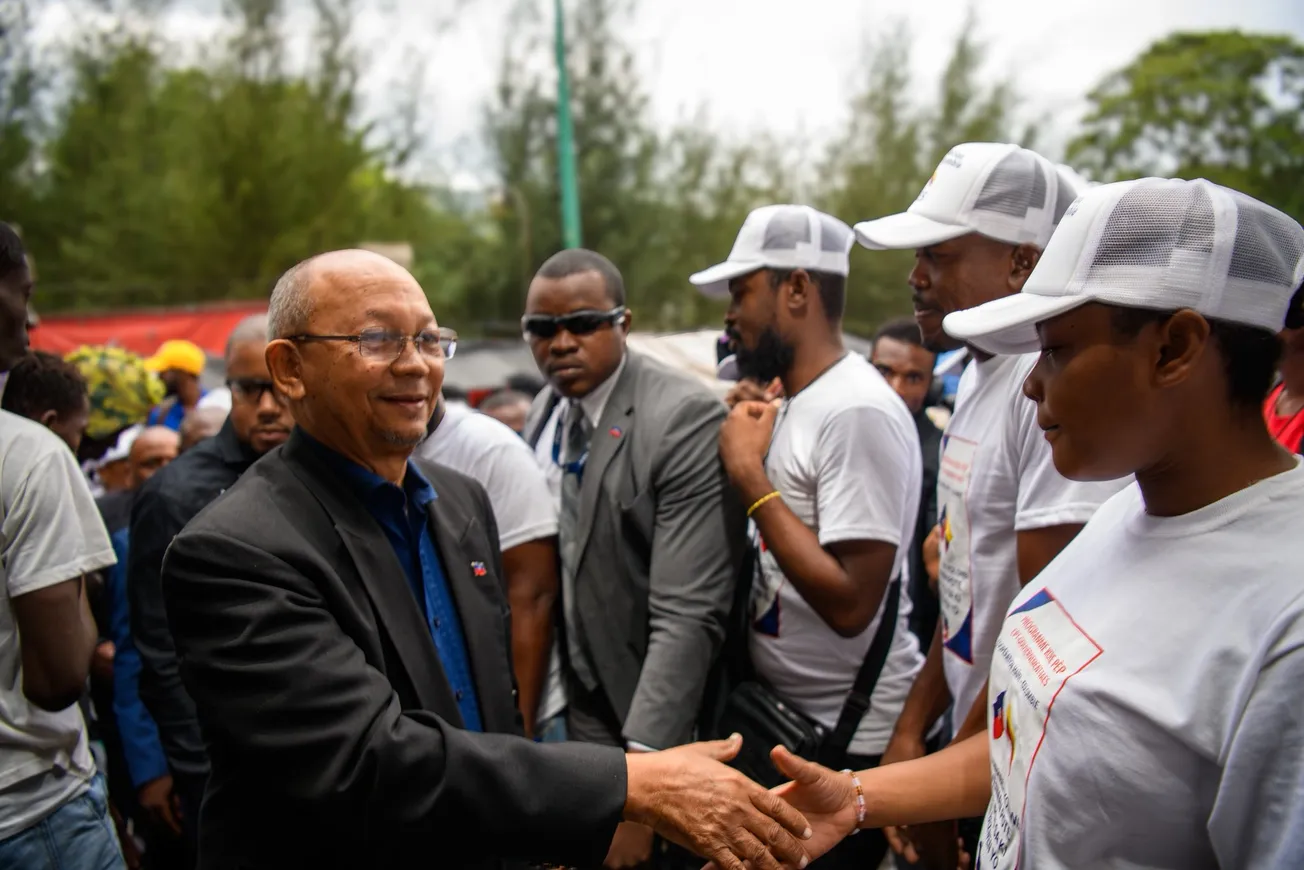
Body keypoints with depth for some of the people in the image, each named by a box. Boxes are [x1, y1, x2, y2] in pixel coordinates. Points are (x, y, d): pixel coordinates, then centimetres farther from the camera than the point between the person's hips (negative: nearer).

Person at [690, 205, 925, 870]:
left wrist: (750, 475, -23)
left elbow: (849, 603, -27)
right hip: (785, 715, 9)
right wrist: (744, 458, 1)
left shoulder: (856, 411, -22)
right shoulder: (794, 403, 6)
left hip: (850, 738, -9)